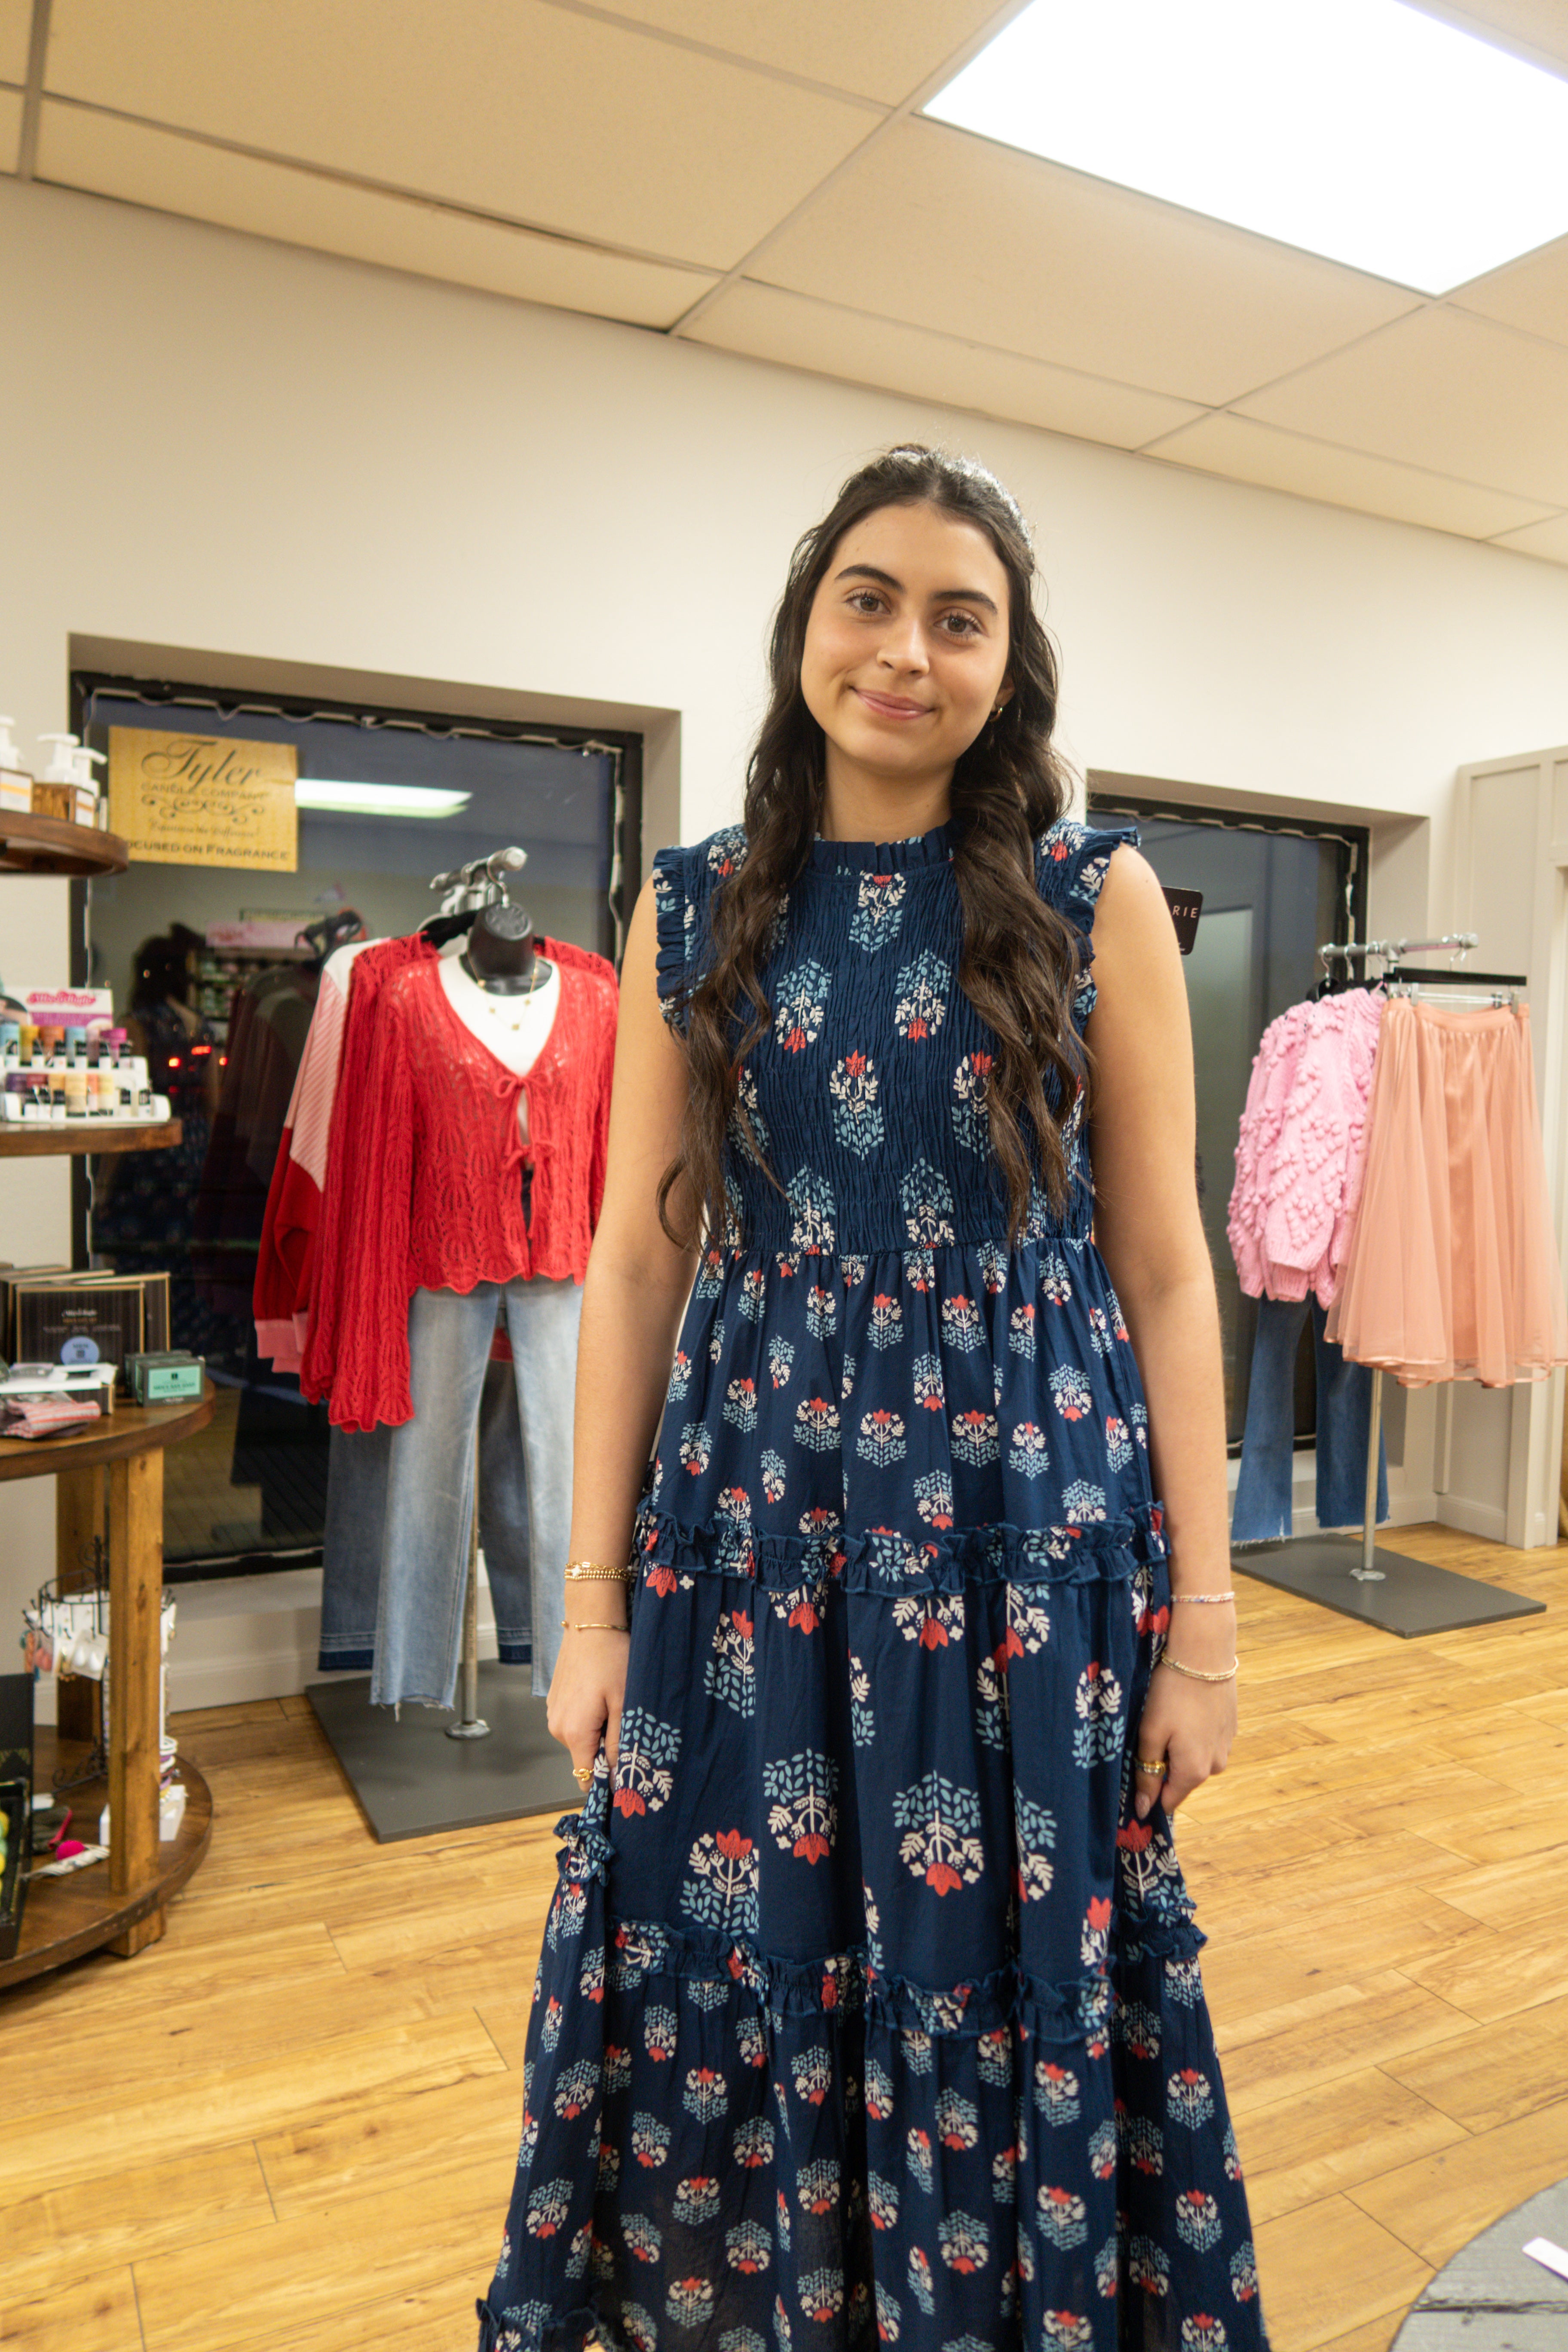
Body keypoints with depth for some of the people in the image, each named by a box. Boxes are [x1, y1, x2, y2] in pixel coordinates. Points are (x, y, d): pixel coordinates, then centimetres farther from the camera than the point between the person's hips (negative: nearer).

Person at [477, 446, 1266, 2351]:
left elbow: (1164, 1268, 0)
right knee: (727, 2001, 13)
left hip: (1028, 1529, -1)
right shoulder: (692, 913, 4)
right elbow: (634, 1261, 3)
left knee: (1010, 2005, 12)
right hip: (748, 1524, 2)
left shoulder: (1096, 902, 0)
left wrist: (1202, 1620, -2)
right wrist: (596, 1599, 1)